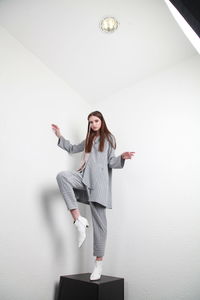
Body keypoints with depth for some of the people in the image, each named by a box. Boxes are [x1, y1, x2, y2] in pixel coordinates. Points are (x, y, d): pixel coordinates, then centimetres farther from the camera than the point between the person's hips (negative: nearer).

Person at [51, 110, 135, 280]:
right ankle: (79, 220, -28)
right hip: (84, 177, 4)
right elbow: (72, 149, 39)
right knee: (62, 176, -28)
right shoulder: (88, 140, 25)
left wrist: (122, 157, -18)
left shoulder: (109, 138, 11)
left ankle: (99, 263, 5)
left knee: (99, 220, -6)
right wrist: (60, 136, 30)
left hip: (99, 180, -4)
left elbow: (111, 162, 3)